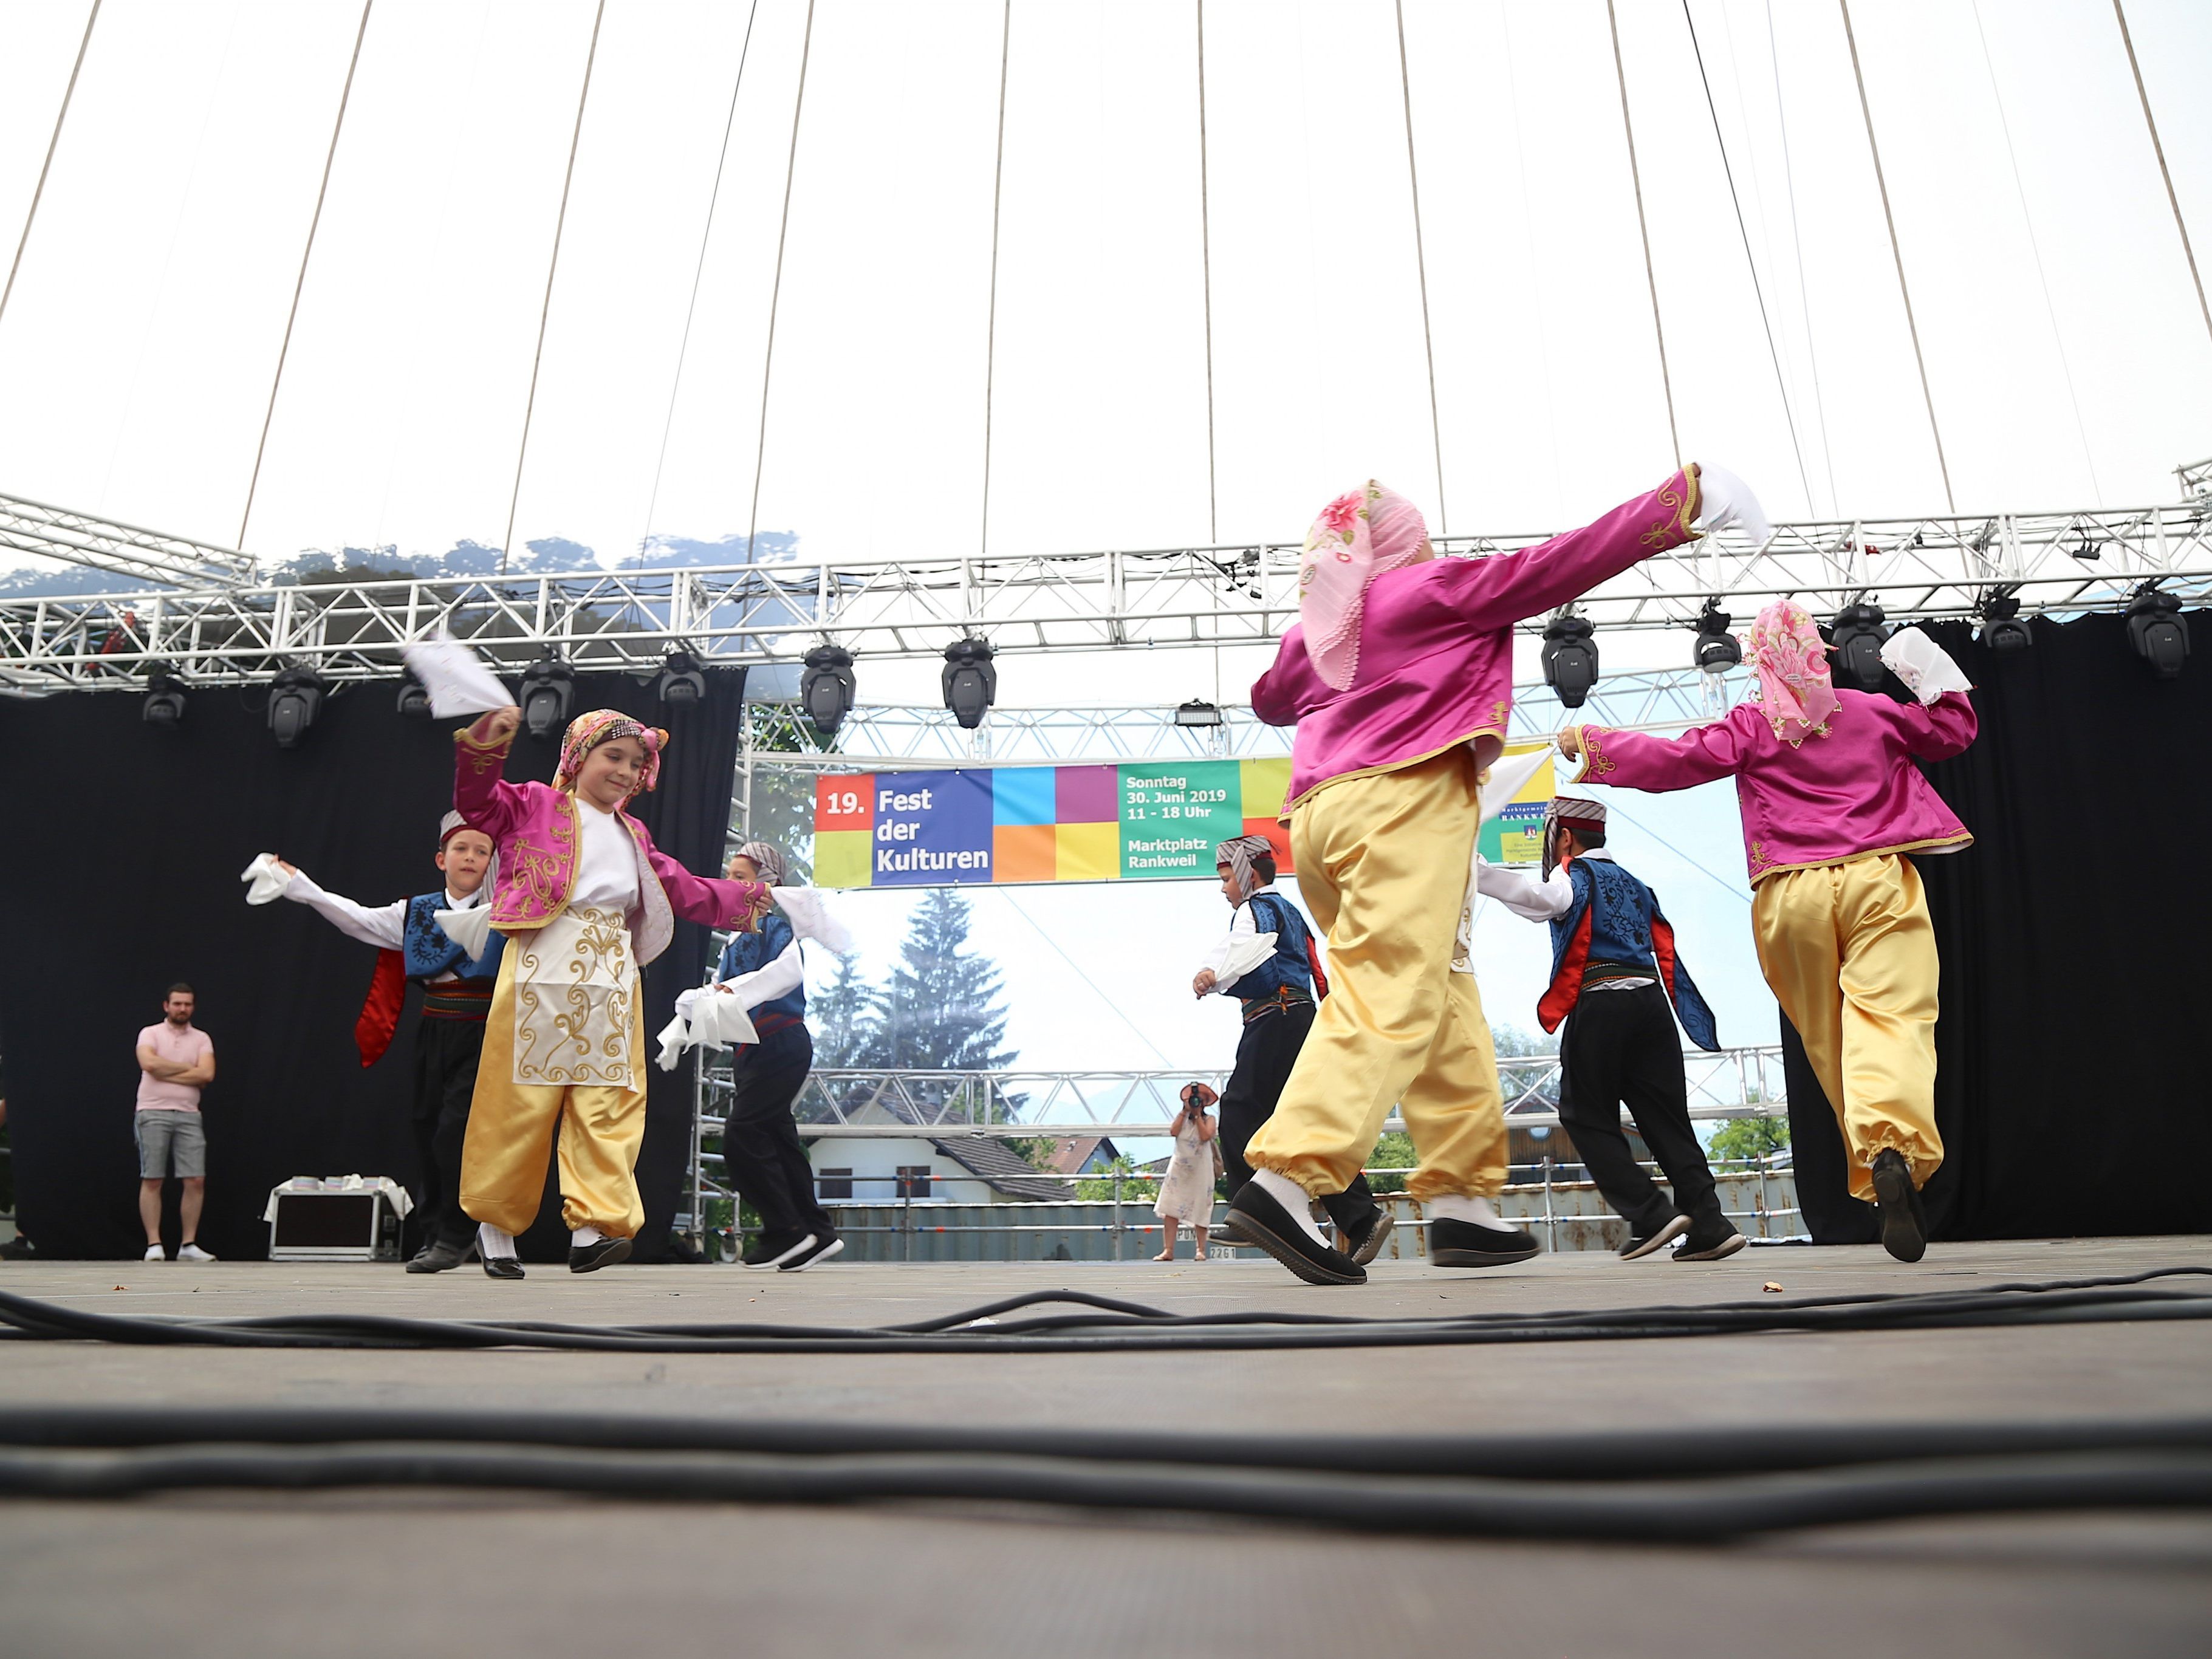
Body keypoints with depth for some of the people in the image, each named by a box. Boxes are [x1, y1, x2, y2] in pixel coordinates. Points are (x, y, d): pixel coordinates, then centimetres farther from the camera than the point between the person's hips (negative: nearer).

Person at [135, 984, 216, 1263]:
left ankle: (189, 1245, 5)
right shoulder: (150, 1033, 4)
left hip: (189, 1116, 3)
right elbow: (149, 1063, -15)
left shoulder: (202, 1039, 10)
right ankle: (154, 1245, 4)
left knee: (196, 1181, -2)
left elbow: (206, 1075, -5)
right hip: (154, 1114, -2)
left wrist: (166, 1074, -8)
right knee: (151, 1181, -1)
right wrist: (187, 1067, -5)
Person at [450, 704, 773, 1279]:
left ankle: (591, 1229, -4)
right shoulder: (536, 806, 7)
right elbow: (477, 801, -5)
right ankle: (495, 1228, 14)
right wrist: (487, 740, -18)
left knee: (609, 1106, -3)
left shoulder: (633, 837, 23)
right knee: (522, 1099, 0)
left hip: (611, 988, 5)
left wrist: (743, 899, 31)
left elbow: (684, 890, 28)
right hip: (541, 977, -5)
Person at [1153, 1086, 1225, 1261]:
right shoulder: (1182, 1118, 13)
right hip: (1179, 1168, 2)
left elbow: (1205, 1136, -14)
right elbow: (1173, 1132, -7)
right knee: (1171, 1209, -8)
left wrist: (1198, 1115, -6)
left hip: (1201, 1169, -2)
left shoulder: (1209, 1120, 6)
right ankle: (1168, 1250, -9)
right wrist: (1185, 1112, -3)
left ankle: (1200, 1250, 8)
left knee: (1200, 1209, 0)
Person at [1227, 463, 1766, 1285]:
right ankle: (1285, 1178, -29)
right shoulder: (1437, 586, 7)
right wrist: (1670, 506, 14)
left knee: (1441, 1003, 11)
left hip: (1318, 811, 7)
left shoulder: (1315, 626, 22)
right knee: (1391, 1001, -16)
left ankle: (1461, 1201, 8)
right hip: (1403, 797, -7)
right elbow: (1561, 563, 7)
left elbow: (1269, 699, 39)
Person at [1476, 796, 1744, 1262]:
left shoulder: (1577, 874, 3)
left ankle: (1650, 1214, -6)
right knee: (1666, 1118, 8)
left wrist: (1477, 873, -30)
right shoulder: (1633, 884, 25)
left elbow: (1546, 897, -22)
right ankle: (1709, 1224, 3)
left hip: (1599, 1005, -7)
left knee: (1588, 1118, 2)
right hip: (1651, 1001, 7)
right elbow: (1665, 952, 20)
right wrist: (1661, 1019, 22)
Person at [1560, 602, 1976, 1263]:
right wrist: (1938, 678, 37)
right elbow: (1953, 731, 27)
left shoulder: (1751, 727, 2)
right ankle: (1893, 1146, -37)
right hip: (1877, 880, 1)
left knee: (1828, 1039, 10)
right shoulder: (1873, 713, 13)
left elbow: (1673, 760, -4)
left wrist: (1593, 743, 5)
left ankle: (1873, 1162, 13)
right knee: (1889, 1017, -13)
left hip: (1791, 894, -1)